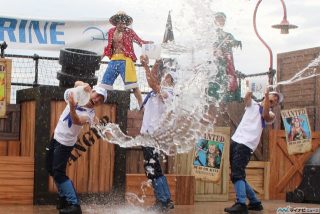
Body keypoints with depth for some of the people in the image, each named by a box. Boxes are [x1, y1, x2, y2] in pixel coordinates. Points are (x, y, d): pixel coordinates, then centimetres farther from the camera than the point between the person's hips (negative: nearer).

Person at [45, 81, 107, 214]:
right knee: (51, 169, 16)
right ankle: (64, 198, 27)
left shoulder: (89, 114, -22)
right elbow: (77, 83, -8)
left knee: (58, 173, -17)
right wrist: (84, 85, -30)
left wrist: (72, 107, -59)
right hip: (56, 137, 8)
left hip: (65, 143, -8)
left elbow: (77, 121, -40)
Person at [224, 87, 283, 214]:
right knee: (237, 175, 9)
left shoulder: (271, 115, 8)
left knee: (237, 174, -22)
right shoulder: (252, 104, 18)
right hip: (235, 141, 6)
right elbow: (247, 97, -3)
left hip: (246, 145, -6)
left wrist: (266, 93, -15)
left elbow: (265, 116, -16)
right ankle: (255, 202, 17)